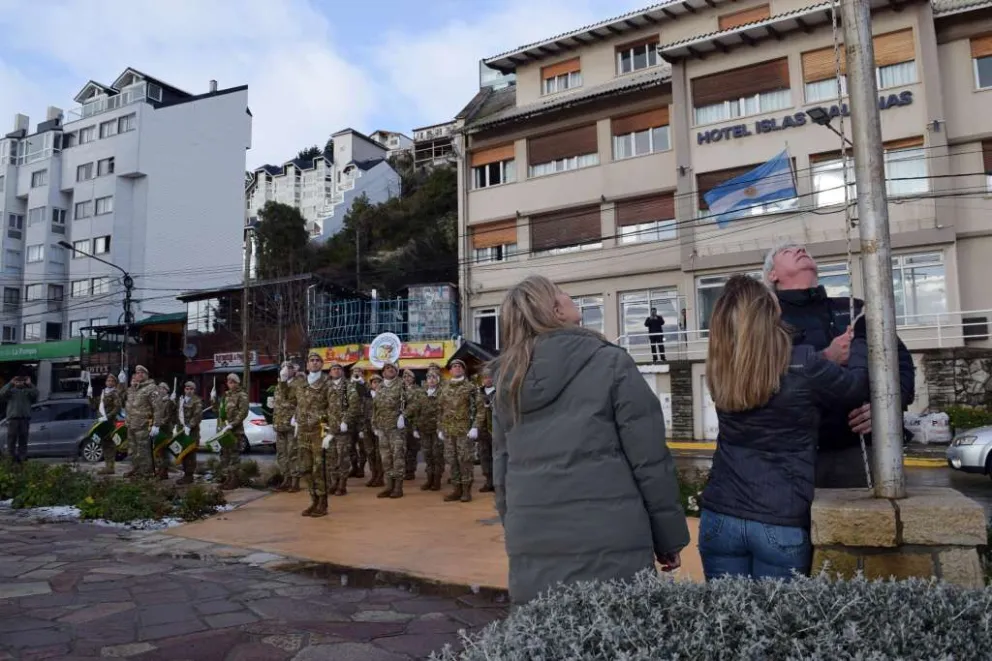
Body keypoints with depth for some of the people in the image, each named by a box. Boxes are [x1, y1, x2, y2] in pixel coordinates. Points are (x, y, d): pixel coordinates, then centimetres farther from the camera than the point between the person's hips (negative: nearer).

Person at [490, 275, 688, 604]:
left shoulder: (507, 381, 8)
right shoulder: (610, 363, -6)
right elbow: (650, 461, -6)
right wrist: (669, 538, 4)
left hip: (532, 549, 5)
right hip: (607, 544, -4)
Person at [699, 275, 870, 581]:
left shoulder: (721, 373, -3)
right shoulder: (803, 366, -13)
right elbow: (857, 386, 6)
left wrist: (826, 358, 25)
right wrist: (859, 340, 23)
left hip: (719, 518, 3)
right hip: (781, 525, -3)